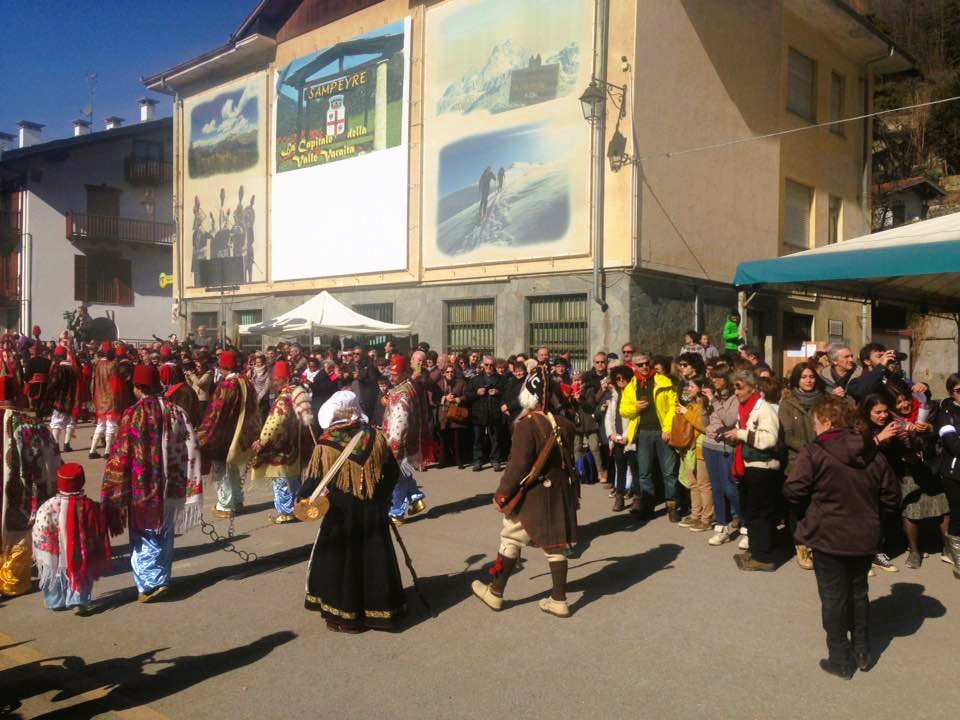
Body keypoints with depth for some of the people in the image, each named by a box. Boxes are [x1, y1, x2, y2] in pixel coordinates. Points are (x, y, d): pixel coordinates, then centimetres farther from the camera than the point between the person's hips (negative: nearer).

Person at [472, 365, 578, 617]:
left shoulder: (527, 425, -20)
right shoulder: (564, 424, 2)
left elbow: (518, 465, -21)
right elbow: (568, 461, 11)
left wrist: (502, 493, -12)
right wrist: (570, 490, 22)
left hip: (532, 496, -6)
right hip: (559, 492, 6)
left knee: (510, 540, 9)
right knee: (554, 545, 13)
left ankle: (495, 593, 22)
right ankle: (559, 601, 19)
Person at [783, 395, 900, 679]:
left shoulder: (813, 452, -16)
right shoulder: (874, 456, 2)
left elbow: (793, 490, -22)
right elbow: (891, 498, 5)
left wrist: (806, 516, -2)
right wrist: (869, 516, 16)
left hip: (827, 537, -5)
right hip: (864, 538, 5)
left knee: (834, 597, 7)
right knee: (858, 593, 21)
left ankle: (840, 660, 16)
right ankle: (862, 652, 31)